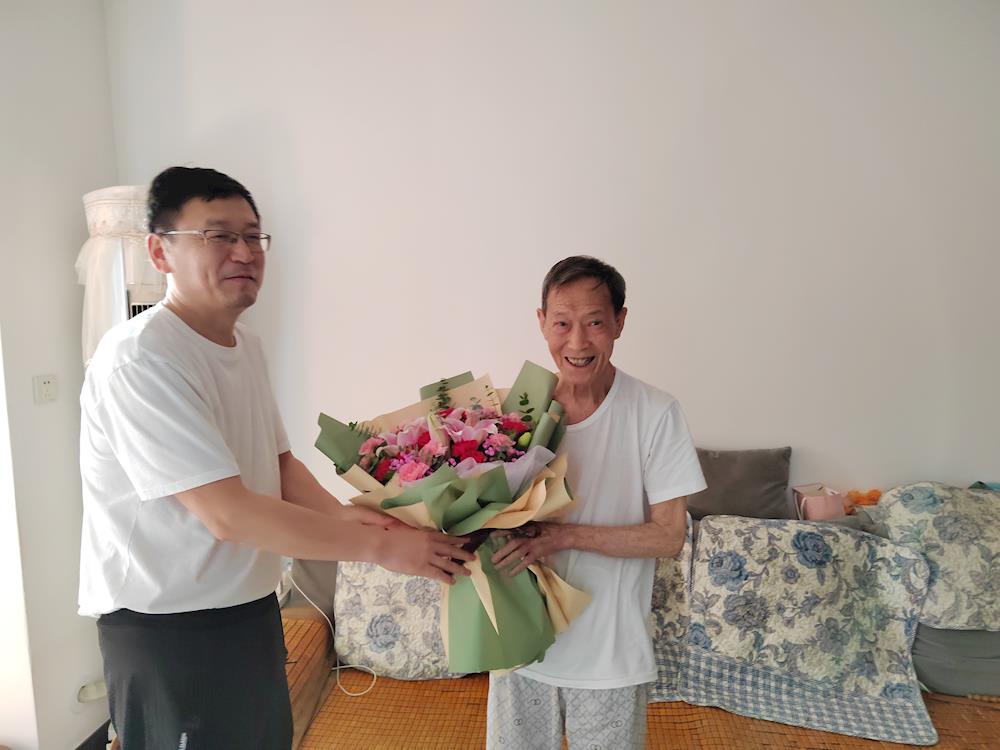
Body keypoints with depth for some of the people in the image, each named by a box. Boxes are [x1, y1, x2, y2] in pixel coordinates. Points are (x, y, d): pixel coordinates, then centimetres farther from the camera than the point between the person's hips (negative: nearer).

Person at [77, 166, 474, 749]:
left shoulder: (248, 346, 5)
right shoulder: (141, 359, -23)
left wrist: (342, 515, -7)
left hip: (252, 608, 8)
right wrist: (379, 546, -24)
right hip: (168, 629, -8)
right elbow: (228, 513, -28)